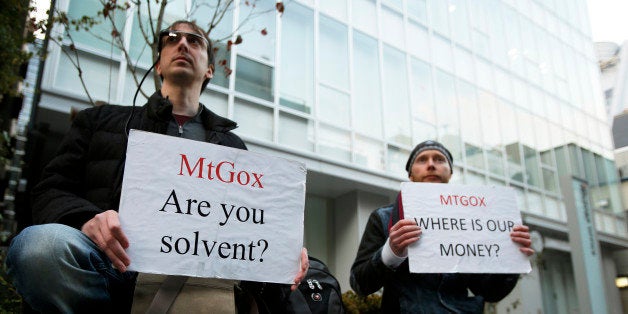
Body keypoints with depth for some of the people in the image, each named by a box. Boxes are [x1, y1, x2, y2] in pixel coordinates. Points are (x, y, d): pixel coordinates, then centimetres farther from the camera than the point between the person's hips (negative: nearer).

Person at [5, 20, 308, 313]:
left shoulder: (232, 145, 25)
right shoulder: (101, 120, 23)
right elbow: (52, 190, 13)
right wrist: (87, 219, -13)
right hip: (119, 260, 1)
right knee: (42, 243, -33)